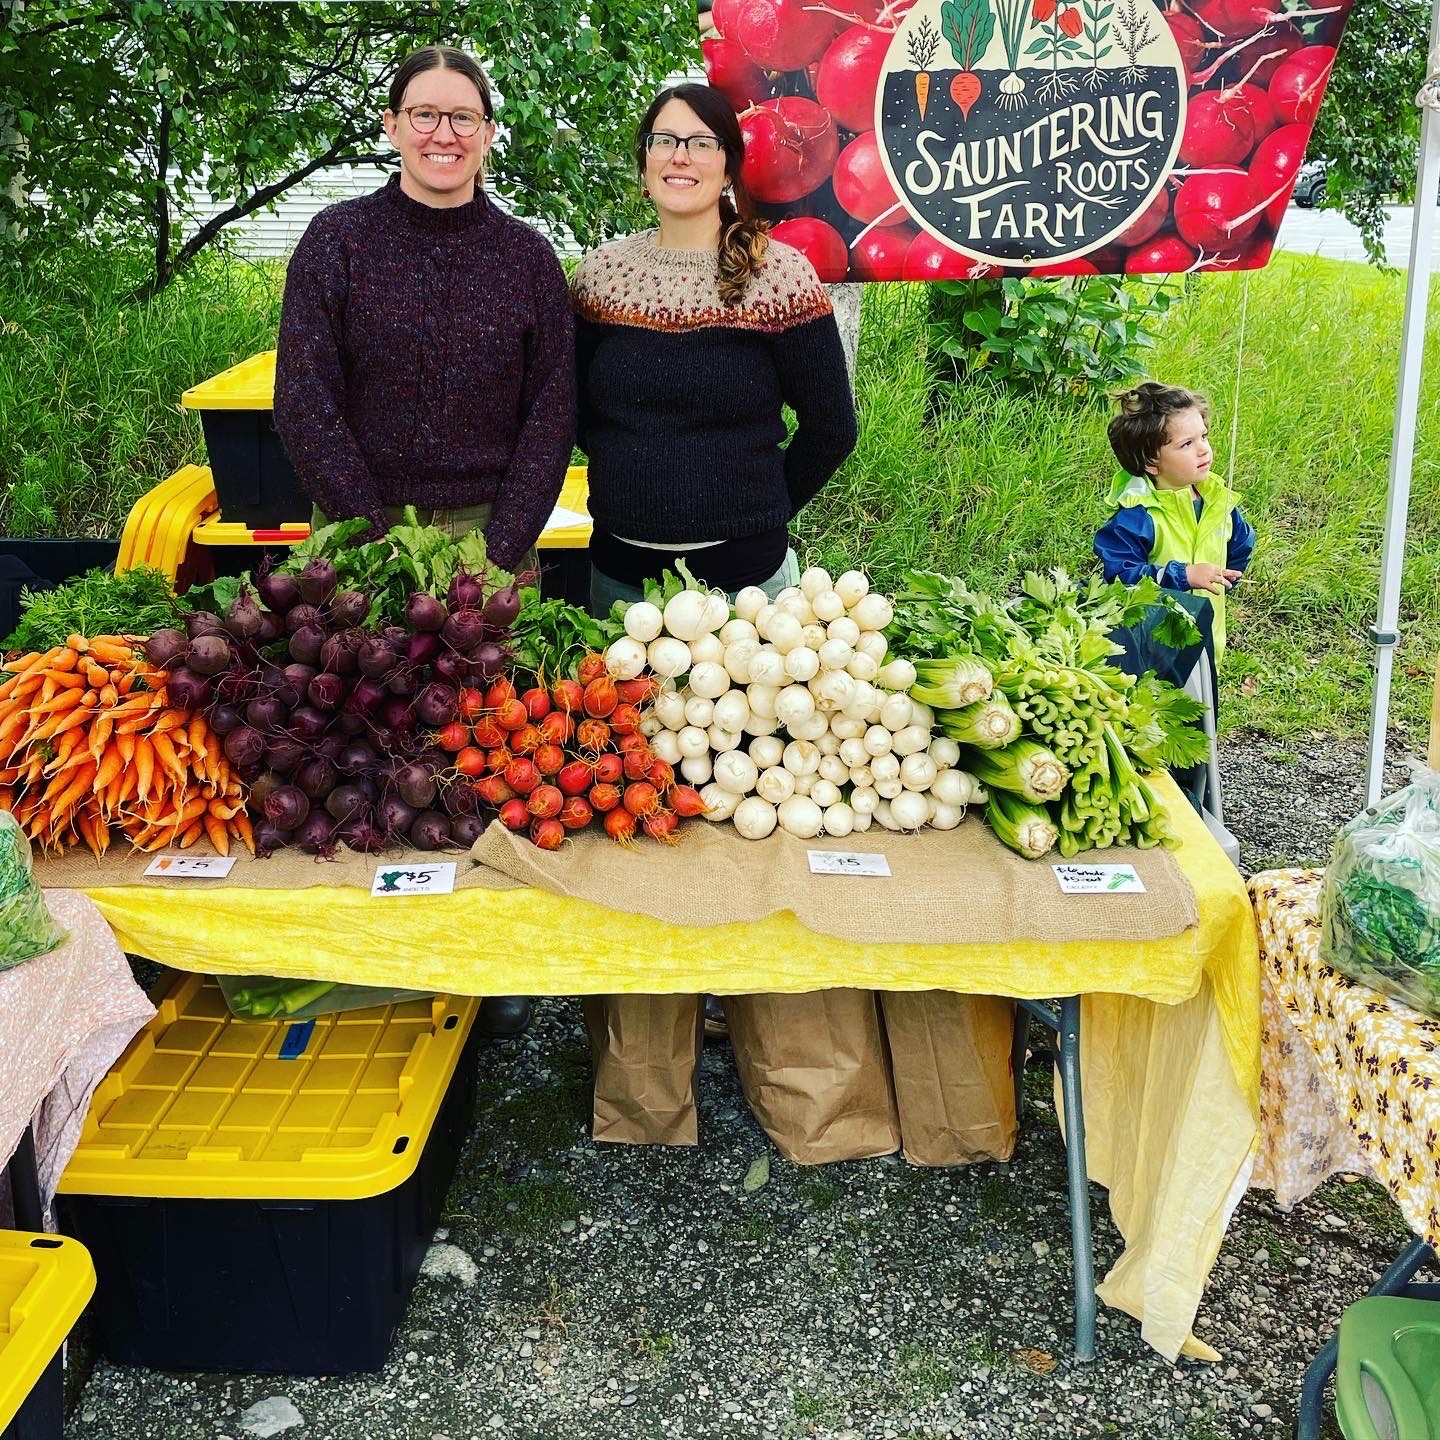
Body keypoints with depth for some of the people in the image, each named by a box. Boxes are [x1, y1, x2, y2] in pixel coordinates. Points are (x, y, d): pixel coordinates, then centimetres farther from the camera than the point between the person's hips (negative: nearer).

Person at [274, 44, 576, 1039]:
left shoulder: (526, 256, 6)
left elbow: (552, 412, 4)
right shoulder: (339, 241, 3)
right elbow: (305, 403, -3)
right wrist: (388, 546, -10)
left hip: (496, 534, 1)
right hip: (363, 530, 0)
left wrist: (498, 547, -7)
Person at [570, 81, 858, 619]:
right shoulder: (601, 271, 3)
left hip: (742, 569, -3)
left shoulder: (781, 274, -7)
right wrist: (642, 487, 8)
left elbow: (829, 428, -3)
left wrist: (759, 511, 3)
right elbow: (579, 411, 13)